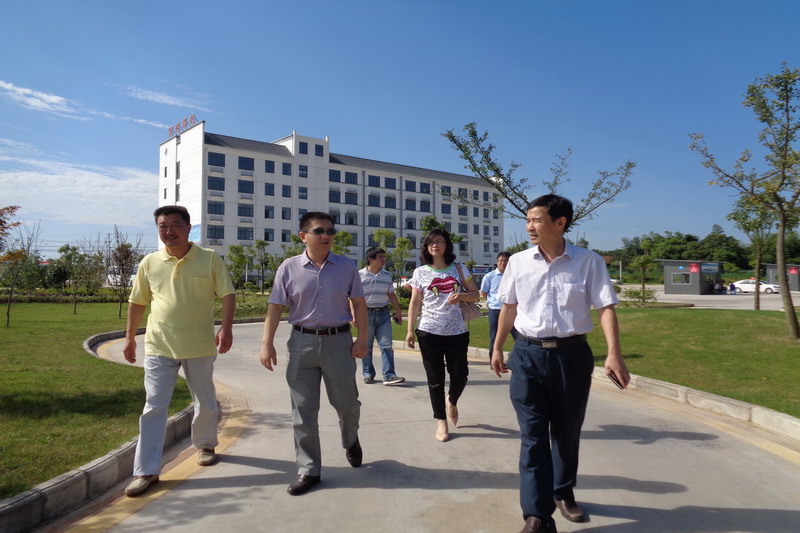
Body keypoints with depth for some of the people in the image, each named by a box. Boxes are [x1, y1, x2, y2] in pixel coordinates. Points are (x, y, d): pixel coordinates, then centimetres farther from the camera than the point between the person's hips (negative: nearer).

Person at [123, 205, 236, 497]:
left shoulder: (210, 259, -3)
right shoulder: (150, 262, 4)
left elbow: (227, 294, -5)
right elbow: (137, 302, 13)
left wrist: (226, 327, -18)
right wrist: (129, 337, 13)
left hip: (200, 345, -1)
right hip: (159, 345, 1)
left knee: (205, 402, 15)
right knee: (154, 407, 1)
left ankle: (205, 445, 39)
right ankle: (146, 471, 10)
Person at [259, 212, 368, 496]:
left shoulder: (347, 267, 0)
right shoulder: (289, 268, -2)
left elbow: (358, 303, 5)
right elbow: (276, 307, 0)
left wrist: (362, 338, -2)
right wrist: (267, 343, -6)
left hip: (339, 341, 0)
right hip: (302, 342, 0)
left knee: (347, 403, 12)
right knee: (303, 410, 6)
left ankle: (351, 441, 46)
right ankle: (308, 470, 21)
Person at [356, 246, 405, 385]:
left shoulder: (387, 276, 11)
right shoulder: (359, 275, -3)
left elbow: (391, 295, 17)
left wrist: (398, 311, 14)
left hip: (383, 314, 3)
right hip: (366, 314, -3)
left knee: (386, 345, -4)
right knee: (366, 347, 6)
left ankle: (389, 375, -5)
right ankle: (368, 374, 18)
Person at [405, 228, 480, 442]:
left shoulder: (459, 269, 4)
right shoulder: (420, 272, 2)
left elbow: (475, 295, 8)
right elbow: (414, 303, 4)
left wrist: (461, 296, -13)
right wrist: (410, 330, -2)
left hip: (457, 332, 1)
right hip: (429, 332, -1)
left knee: (460, 375, 4)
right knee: (435, 379, 5)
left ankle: (452, 401, 38)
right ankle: (441, 421, 20)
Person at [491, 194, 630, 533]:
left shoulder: (589, 262, -5)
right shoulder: (518, 262, 1)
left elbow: (605, 307, -7)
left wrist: (614, 354, -17)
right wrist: (497, 348, 15)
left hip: (572, 355, 0)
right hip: (528, 355, 1)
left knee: (567, 433, 15)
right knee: (533, 436, 0)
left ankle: (563, 493, 39)